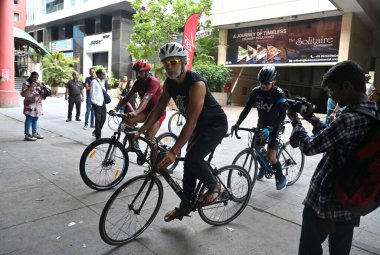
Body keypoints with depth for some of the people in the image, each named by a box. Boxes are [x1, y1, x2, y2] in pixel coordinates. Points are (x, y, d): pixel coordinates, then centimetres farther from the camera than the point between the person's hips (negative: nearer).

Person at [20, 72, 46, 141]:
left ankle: (34, 133, 20)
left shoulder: (38, 83, 14)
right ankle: (27, 135, -5)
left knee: (35, 119, 10)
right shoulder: (26, 83, -6)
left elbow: (42, 92, 18)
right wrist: (30, 87, -23)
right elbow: (23, 94, -15)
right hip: (30, 104, -7)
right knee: (29, 119, -7)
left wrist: (41, 87, -1)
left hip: (38, 104, 7)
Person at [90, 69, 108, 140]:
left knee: (103, 118, 9)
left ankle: (96, 132, 29)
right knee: (98, 119, -5)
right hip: (97, 103, -7)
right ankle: (98, 136, 4)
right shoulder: (94, 82, -9)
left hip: (102, 102, 7)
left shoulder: (103, 81, 12)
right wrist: (94, 102, -14)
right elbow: (92, 92, -11)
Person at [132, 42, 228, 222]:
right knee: (189, 162, 7)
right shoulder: (169, 83, -6)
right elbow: (158, 109, -1)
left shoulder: (196, 84, -31)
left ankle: (214, 186, 6)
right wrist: (139, 132, -9)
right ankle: (186, 205, 23)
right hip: (199, 126, 8)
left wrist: (174, 152, -41)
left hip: (216, 124, -7)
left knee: (192, 159, -22)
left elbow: (191, 122, -36)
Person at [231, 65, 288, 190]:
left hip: (274, 126, -5)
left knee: (270, 157, -13)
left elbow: (282, 115, -33)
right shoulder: (256, 91, -11)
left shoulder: (278, 93, -24)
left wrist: (269, 128, -46)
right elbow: (247, 108, -10)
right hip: (261, 123, 5)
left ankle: (281, 178, 12)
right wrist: (237, 124, -21)